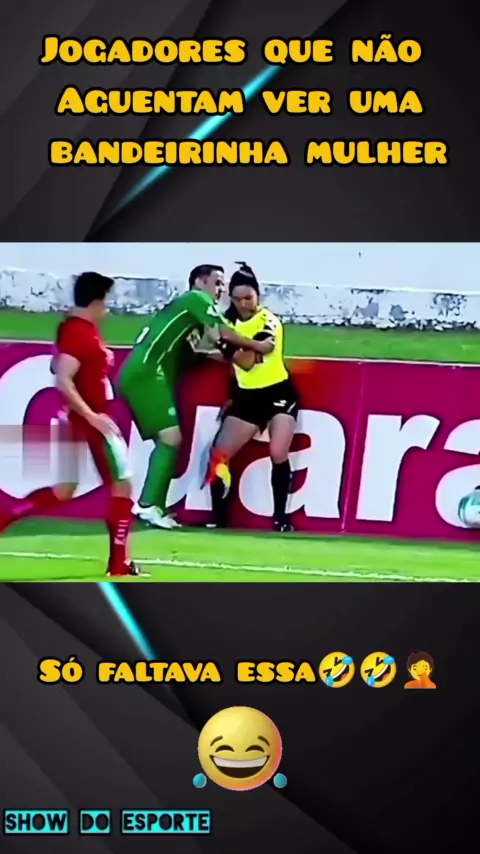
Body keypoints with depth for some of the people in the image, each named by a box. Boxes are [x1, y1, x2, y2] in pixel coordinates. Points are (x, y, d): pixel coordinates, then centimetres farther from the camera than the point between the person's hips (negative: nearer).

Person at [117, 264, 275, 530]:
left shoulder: (191, 310, 26)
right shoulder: (196, 298, 0)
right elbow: (225, 334, -7)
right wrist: (257, 346, 5)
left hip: (141, 374, 10)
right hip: (145, 373, -10)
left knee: (167, 440, 11)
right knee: (172, 438, -14)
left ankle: (149, 505, 10)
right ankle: (149, 506, -16)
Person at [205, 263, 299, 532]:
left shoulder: (269, 322, -13)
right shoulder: (230, 320, 3)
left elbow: (248, 360, -29)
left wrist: (227, 347, -41)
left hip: (279, 393, -5)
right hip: (247, 397, 5)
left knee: (279, 455, -17)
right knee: (219, 455, -3)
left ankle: (281, 517, -2)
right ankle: (219, 518, 7)